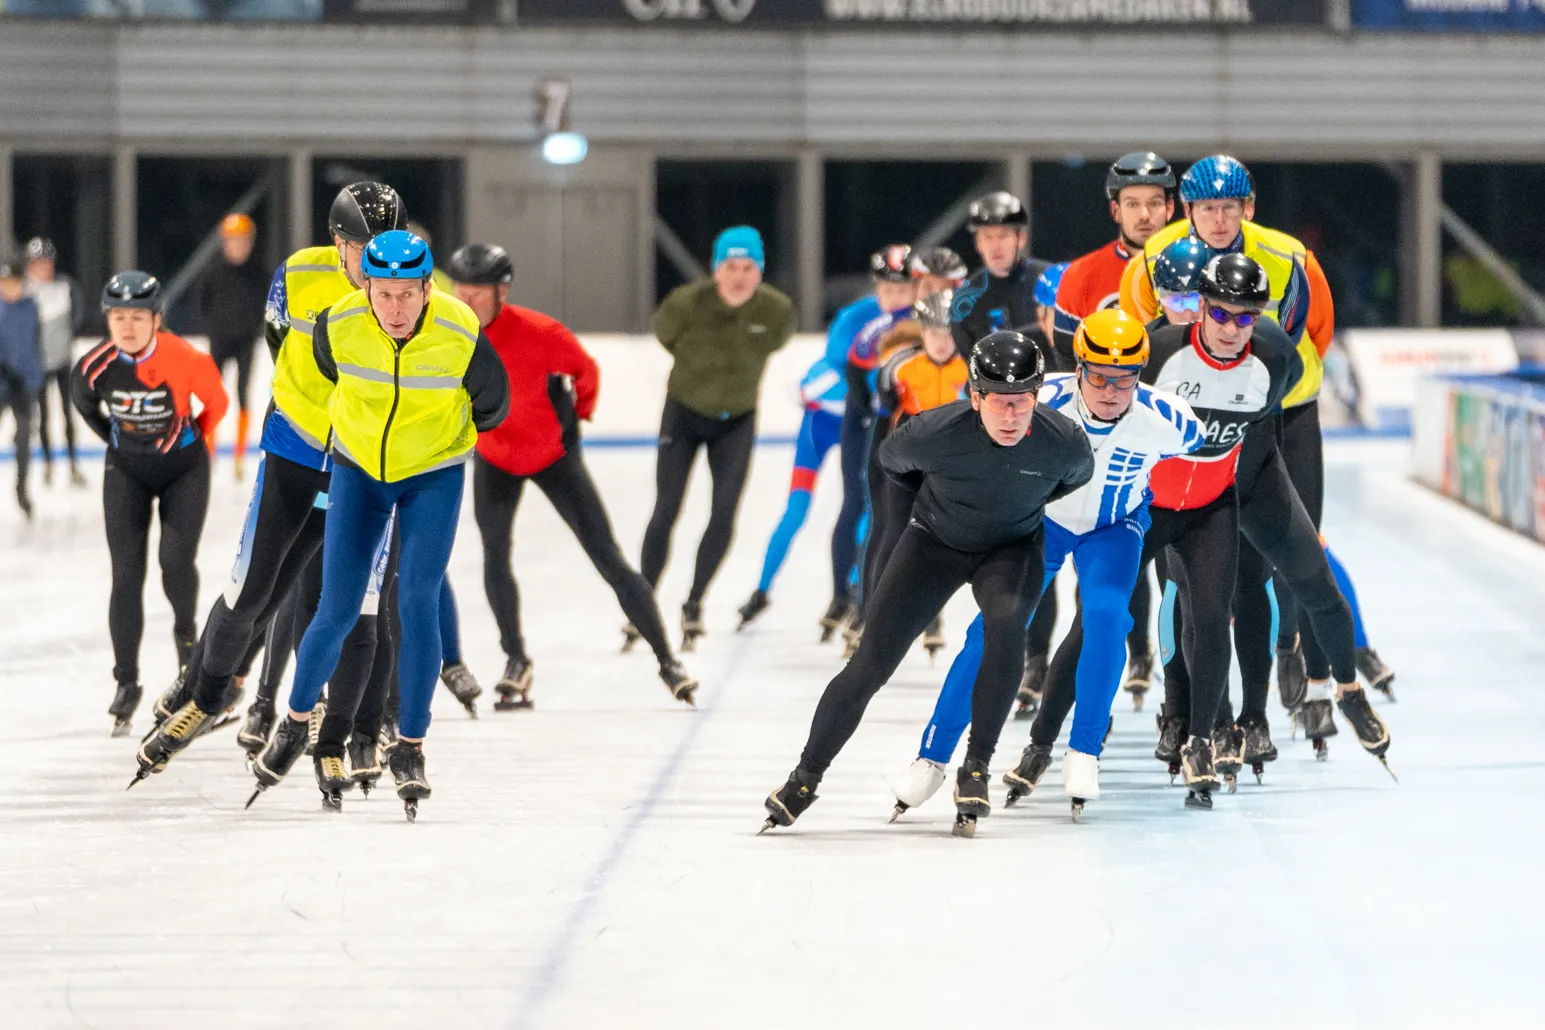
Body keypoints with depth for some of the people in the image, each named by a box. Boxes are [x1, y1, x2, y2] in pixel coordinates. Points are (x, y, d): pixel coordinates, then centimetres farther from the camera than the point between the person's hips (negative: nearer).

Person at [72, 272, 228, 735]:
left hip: (183, 467, -2)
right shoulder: (95, 366, -19)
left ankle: (186, 631, 19)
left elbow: (216, 401, -6)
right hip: (127, 471, 2)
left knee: (175, 561, -15)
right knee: (127, 575, -5)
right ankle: (126, 683, 2)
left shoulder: (186, 359, -25)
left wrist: (194, 439, 6)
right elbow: (84, 402, 5)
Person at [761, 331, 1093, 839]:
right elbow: (891, 457, -5)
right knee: (870, 663, -5)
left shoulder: (1065, 441, -27)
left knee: (1006, 624, -32)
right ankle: (805, 778, 14)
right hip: (935, 543, 0)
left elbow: (1077, 475, 1)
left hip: (1012, 548, 0)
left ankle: (975, 770, -20)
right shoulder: (935, 434, -32)